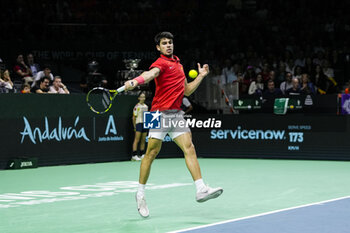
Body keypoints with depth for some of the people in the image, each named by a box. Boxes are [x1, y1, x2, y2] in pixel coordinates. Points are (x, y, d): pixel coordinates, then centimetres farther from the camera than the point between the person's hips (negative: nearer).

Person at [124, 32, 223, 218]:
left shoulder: (178, 64, 20)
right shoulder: (161, 63, -5)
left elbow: (186, 90, 28)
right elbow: (151, 73, -29)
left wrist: (201, 76, 21)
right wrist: (134, 82, -49)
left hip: (176, 115, 7)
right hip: (160, 113, -6)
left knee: (189, 148, -5)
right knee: (151, 153, -3)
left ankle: (201, 189, -10)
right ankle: (140, 194, 8)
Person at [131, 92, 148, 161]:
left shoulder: (146, 106, 13)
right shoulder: (137, 106, -5)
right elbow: (134, 117, -5)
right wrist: (134, 126, -8)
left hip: (145, 124, 7)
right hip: (139, 123, -7)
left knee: (143, 140, 7)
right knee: (137, 140, -10)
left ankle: (142, 155, 12)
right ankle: (134, 155, -12)